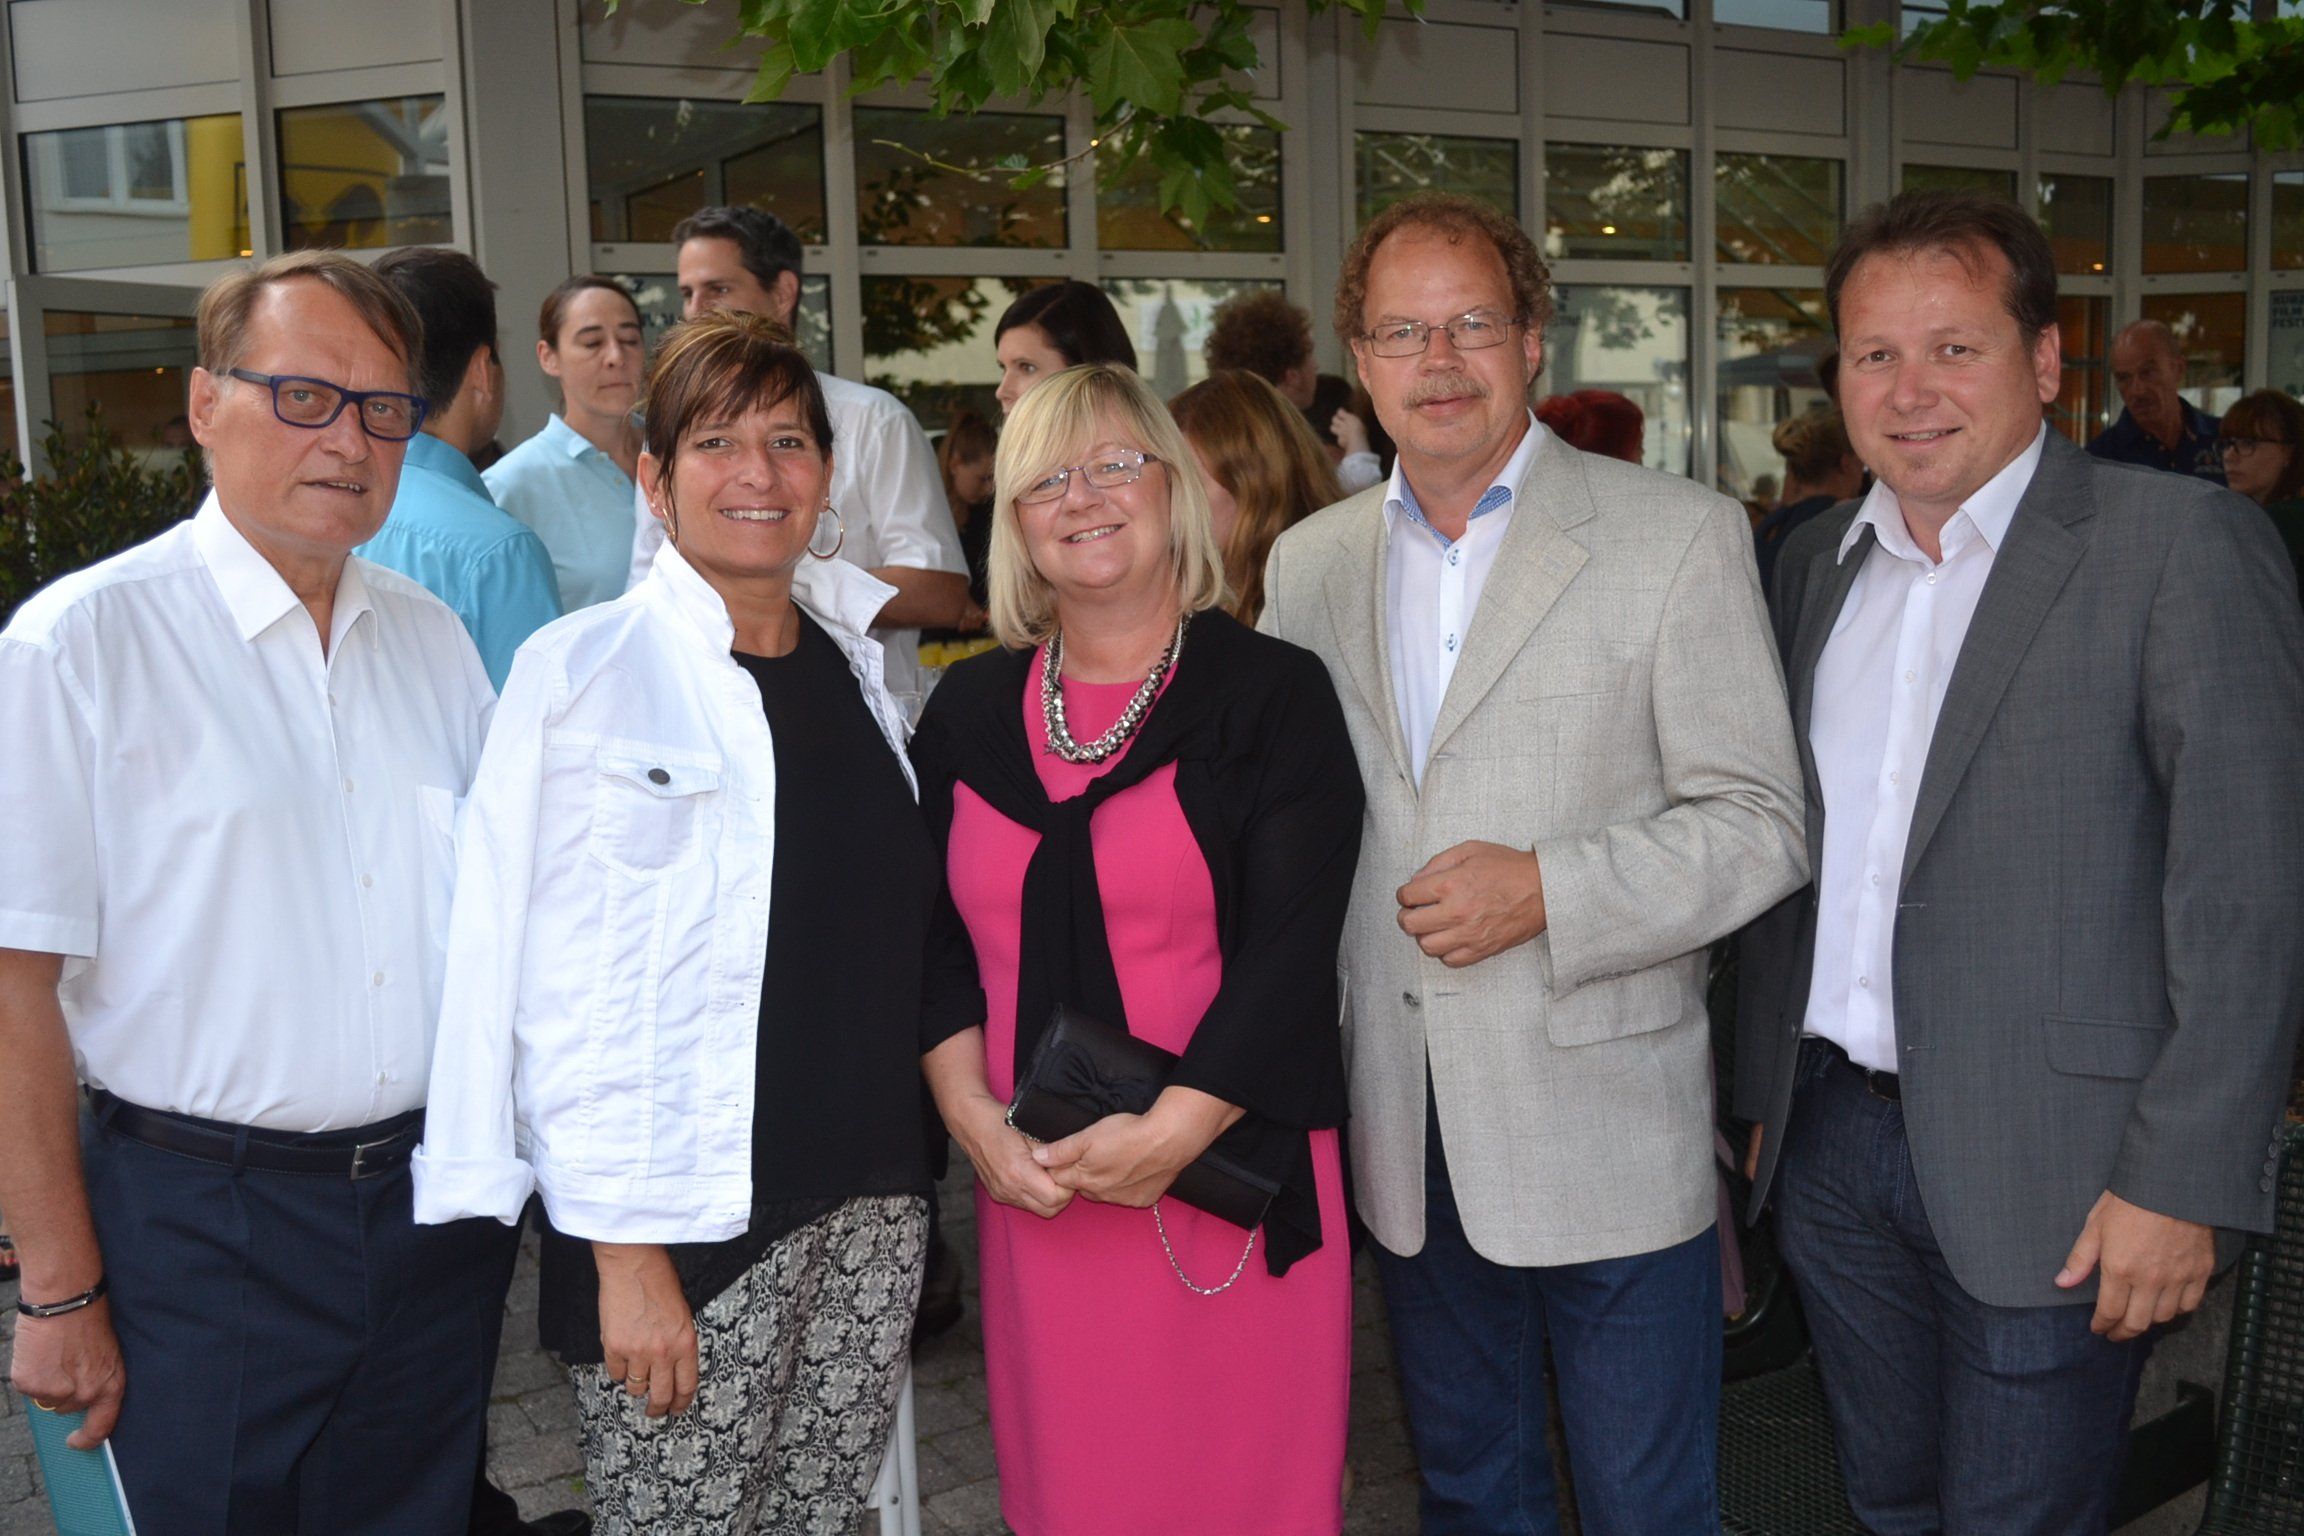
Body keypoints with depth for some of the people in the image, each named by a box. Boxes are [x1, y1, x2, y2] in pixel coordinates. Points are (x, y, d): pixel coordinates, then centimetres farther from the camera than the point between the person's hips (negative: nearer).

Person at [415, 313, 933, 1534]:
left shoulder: (856, 663, 8)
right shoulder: (581, 671, -9)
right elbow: (565, 986, -11)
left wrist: (900, 1178, 12)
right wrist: (623, 1249, -14)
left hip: (871, 1205, 5)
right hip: (688, 1226, -5)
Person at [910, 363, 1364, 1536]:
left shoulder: (1273, 694, -2)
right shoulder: (970, 710, 11)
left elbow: (1289, 947, -10)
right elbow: (935, 939, 9)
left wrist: (1175, 1130, -17)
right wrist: (970, 1112, -5)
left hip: (1228, 1174, -3)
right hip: (1034, 1190, 3)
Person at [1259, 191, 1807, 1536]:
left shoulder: (1678, 536, -6)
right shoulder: (1309, 563, 7)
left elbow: (1760, 822, -8)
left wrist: (1548, 889, -21)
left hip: (1609, 1139, -4)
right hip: (1404, 1139, 4)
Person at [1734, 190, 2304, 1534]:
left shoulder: (2182, 544, -9)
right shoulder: (1817, 561, 10)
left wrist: (2183, 1180, -16)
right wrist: (1767, 1089, 11)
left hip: (2048, 1170, -5)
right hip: (1831, 1141, 6)